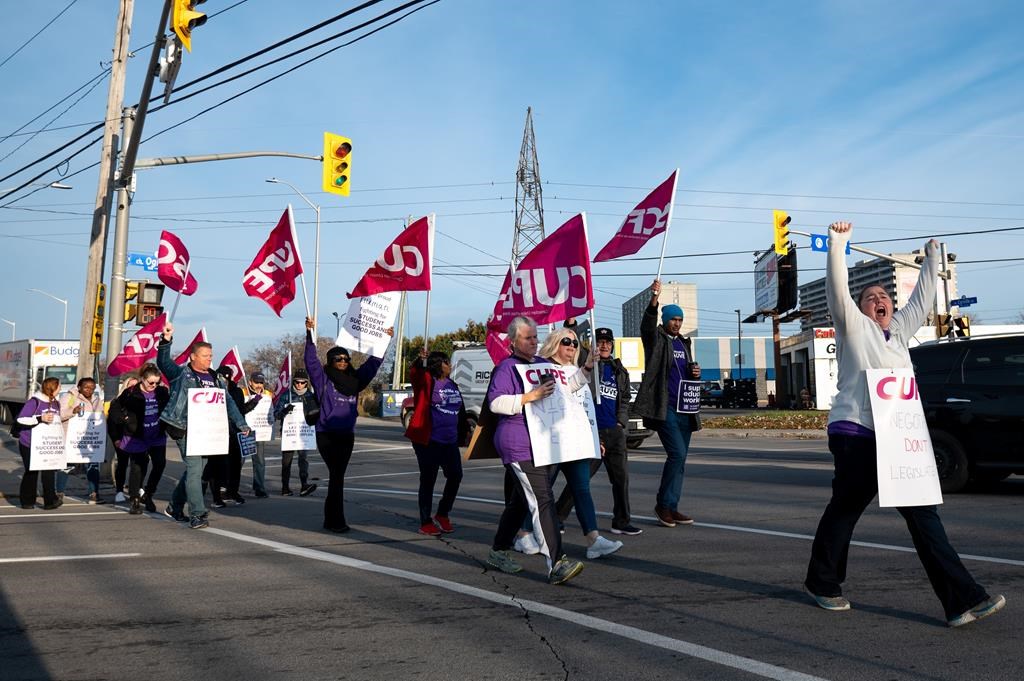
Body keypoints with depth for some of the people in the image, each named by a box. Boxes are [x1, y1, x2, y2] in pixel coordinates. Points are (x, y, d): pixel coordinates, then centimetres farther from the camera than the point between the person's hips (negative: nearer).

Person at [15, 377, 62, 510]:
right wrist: (40, 419, -26)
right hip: (29, 444, -5)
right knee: (31, 472, 5)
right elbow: (20, 419, -17)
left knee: (49, 471, -5)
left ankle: (50, 501, -3)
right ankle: (27, 501, 18)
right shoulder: (35, 401, -12)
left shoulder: (56, 403, 9)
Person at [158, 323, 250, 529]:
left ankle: (175, 507, 30)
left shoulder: (216, 380, 18)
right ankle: (197, 514, -7)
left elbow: (228, 402, 16)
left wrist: (241, 423, 8)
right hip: (185, 429, -6)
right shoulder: (181, 373, 2)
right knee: (194, 468, -11)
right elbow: (163, 362, -13)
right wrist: (166, 340, -29)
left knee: (195, 470, 12)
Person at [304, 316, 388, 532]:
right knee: (337, 475, -8)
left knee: (337, 476, 10)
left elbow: (372, 363, 16)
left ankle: (330, 519, 20)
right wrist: (310, 334, -21)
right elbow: (311, 360, -12)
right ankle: (337, 521, -4)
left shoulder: (355, 379, 10)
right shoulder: (323, 379, -2)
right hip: (326, 434, -5)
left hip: (347, 435, 5)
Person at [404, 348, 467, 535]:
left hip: (450, 441, 7)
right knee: (428, 480, 2)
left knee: (455, 476, 9)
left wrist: (463, 430, 24)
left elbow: (460, 410, 21)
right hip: (429, 441, -7)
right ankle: (425, 523, 12)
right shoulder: (427, 381, -7)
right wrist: (421, 361, -47)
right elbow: (414, 373, -28)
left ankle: (442, 515, 28)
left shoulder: (452, 385, 12)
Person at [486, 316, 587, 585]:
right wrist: (529, 397, -26)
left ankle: (499, 552, 30)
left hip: (540, 444, 9)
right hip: (519, 446, -9)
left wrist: (586, 368, 14)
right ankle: (556, 564, -20)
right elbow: (496, 403, -19)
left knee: (520, 501, 17)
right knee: (542, 501, -16)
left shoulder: (542, 365, 17)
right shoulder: (506, 368, -8)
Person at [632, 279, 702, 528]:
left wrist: (695, 373, 5)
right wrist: (654, 299, -39)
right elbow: (647, 324, -23)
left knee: (679, 459, 9)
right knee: (677, 453, -16)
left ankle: (671, 507, 16)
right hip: (664, 408, -7)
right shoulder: (656, 339, -1)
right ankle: (663, 504, -3)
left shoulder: (684, 343, 19)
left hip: (685, 409, 7)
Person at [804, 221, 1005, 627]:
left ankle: (962, 599, -5)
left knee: (922, 513, -1)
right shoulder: (853, 327, 2)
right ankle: (822, 582, 23)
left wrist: (931, 258, 31)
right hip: (856, 434, -6)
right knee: (844, 509, 5)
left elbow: (922, 299, 30)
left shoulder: (900, 330, 21)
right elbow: (838, 290, -10)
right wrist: (837, 245, -15)